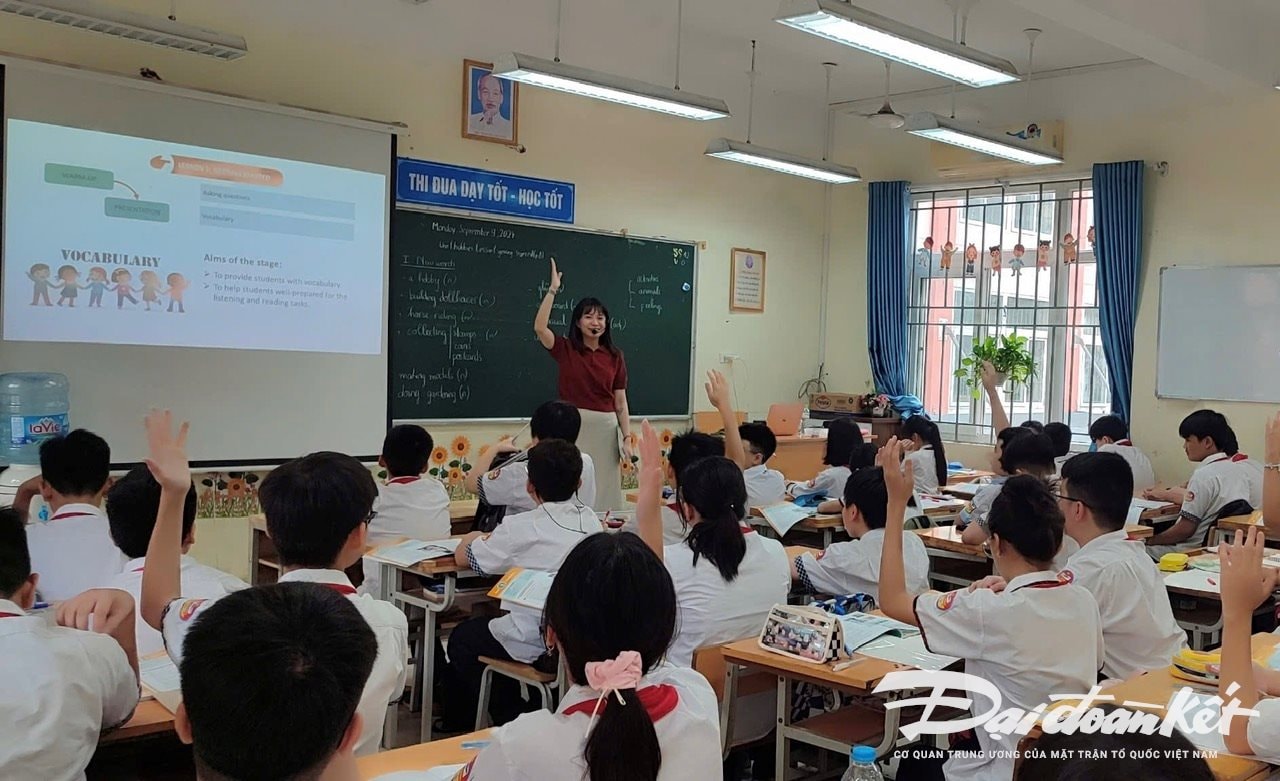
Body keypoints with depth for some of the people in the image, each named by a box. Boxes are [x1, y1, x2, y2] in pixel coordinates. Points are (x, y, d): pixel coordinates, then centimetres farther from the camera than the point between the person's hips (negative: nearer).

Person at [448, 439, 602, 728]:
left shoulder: (521, 528, -15)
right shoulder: (592, 521, 2)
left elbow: (462, 557, -3)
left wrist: (474, 538, 19)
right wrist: (495, 539, 21)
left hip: (537, 643, -6)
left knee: (462, 637, 22)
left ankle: (507, 718, 33)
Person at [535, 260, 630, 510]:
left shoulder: (615, 356, 6)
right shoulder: (565, 349, 1)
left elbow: (620, 403, 6)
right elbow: (540, 327, -17)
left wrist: (627, 438, -2)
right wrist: (553, 289, -18)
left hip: (605, 429, 2)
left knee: (604, 491, 7)